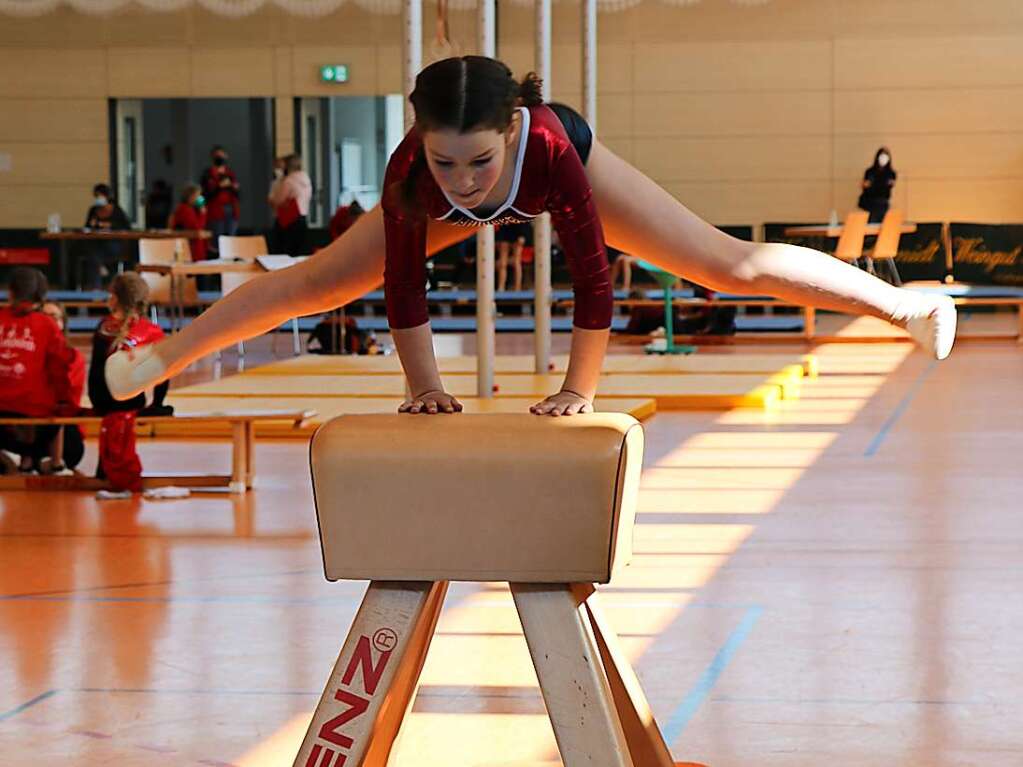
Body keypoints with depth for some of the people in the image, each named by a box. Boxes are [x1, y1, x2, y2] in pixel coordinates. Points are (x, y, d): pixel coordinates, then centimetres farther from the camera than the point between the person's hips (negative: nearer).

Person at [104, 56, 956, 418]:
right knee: (312, 281, 6)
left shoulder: (550, 147, -48)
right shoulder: (412, 174, -42)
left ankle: (905, 302, 12)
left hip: (578, 161, -2)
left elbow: (593, 277, -39)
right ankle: (159, 357, 24)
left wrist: (580, 387, -31)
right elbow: (404, 286, -29)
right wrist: (425, 386, -24)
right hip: (451, 213, 2)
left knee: (730, 263, -2)